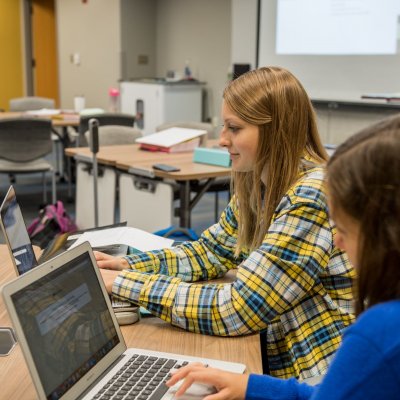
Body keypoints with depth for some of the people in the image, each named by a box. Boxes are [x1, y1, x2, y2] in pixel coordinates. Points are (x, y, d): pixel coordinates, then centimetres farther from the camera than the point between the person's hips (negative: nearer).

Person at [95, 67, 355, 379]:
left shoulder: (312, 199, -24)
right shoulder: (259, 184, 1)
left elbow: (236, 310, -25)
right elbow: (210, 252, 11)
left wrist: (125, 284, -21)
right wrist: (128, 265, -3)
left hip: (320, 377, -6)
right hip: (281, 361, 7)